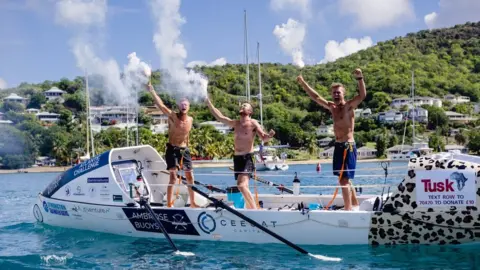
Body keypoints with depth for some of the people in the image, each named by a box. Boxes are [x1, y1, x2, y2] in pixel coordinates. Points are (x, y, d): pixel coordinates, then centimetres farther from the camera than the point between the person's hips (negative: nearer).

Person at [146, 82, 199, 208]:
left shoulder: (190, 120, 4)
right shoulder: (173, 116, -12)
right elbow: (160, 105, -24)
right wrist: (152, 91, -32)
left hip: (184, 150, 6)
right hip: (172, 149, -5)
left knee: (190, 177, 9)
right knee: (173, 177, -15)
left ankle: (192, 203, 22)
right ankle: (169, 204, -9)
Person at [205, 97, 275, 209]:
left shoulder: (253, 123, -4)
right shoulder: (235, 123, 14)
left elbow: (263, 138, -11)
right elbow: (219, 117, 20)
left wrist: (269, 136, -35)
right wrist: (208, 103, 20)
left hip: (247, 158, -7)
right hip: (237, 158, 7)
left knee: (242, 185, -24)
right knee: (244, 187, 12)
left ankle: (255, 210, -20)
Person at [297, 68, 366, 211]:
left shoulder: (349, 106, -7)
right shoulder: (332, 107, 13)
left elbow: (362, 95, -23)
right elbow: (316, 97, 19)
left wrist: (360, 78, -37)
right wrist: (303, 83, 16)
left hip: (348, 146, -8)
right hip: (338, 146, 8)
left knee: (344, 179, -13)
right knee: (344, 179, 16)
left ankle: (348, 209, -11)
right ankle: (355, 206, 29)